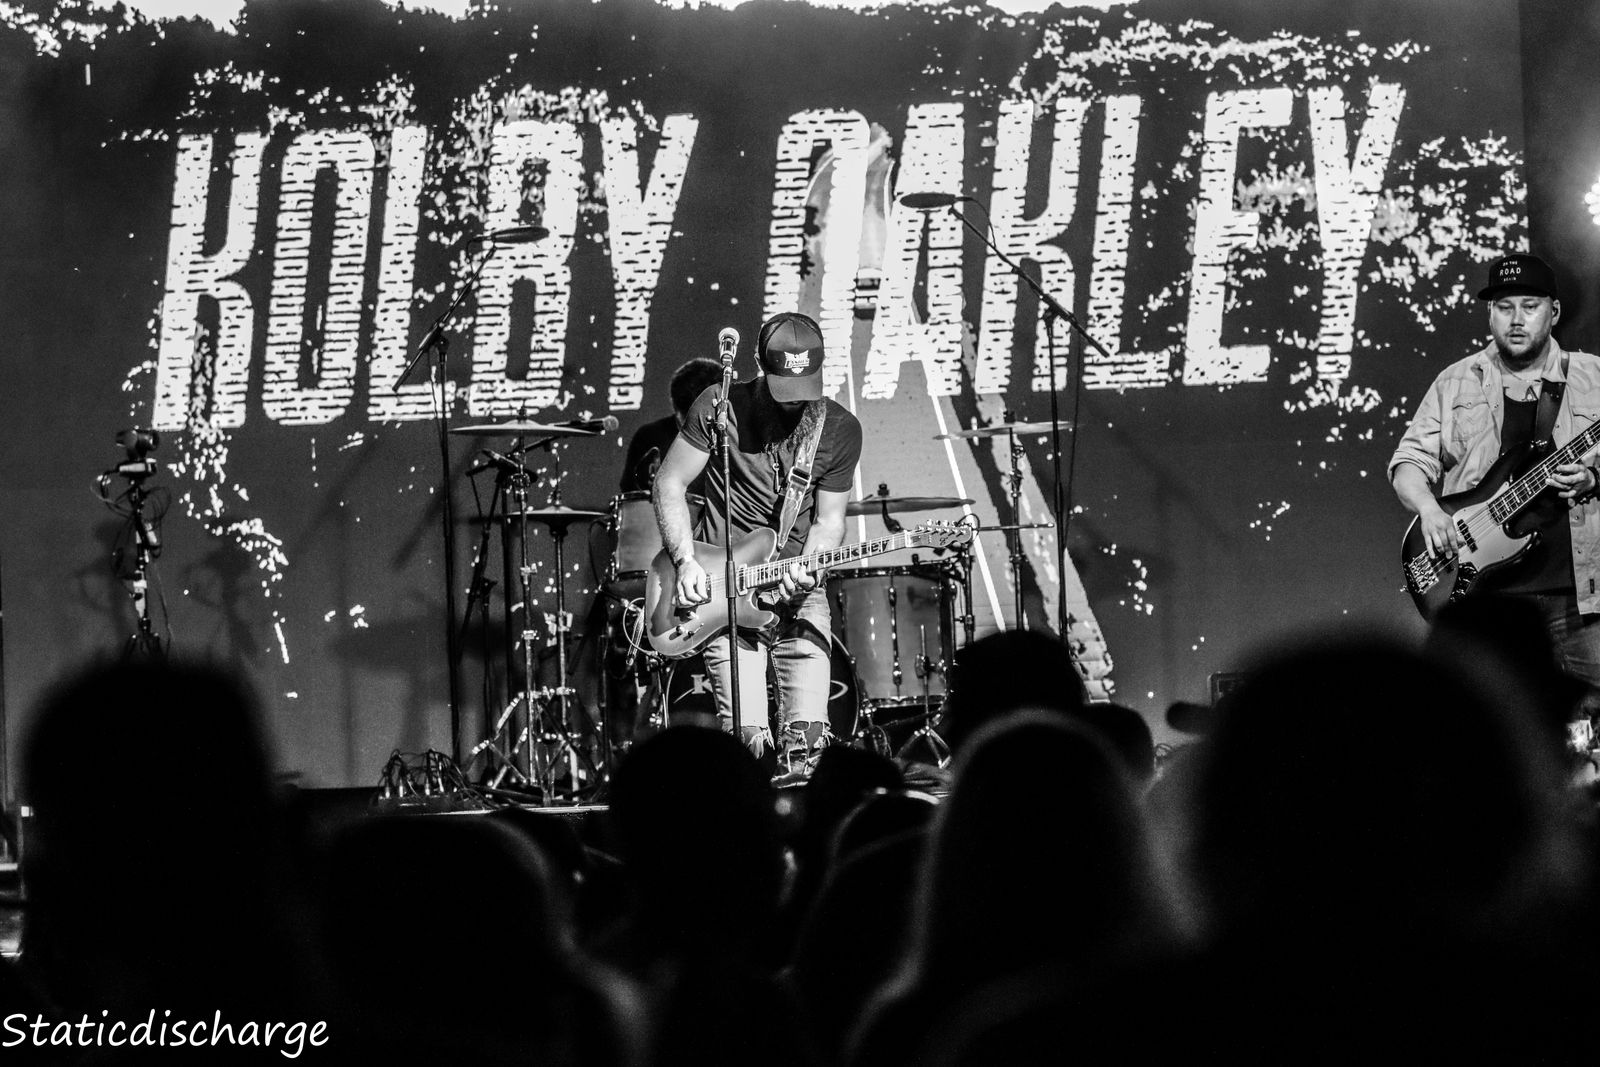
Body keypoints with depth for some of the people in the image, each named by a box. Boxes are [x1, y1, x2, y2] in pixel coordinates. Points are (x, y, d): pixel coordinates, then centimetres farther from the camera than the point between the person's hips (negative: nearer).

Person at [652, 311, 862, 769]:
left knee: (808, 736, -10)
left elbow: (828, 520, 6)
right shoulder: (720, 408, -5)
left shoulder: (839, 431, 2)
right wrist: (686, 562, -8)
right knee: (747, 738, -15)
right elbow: (669, 483, 2)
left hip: (797, 591, 2)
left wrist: (806, 569, -14)